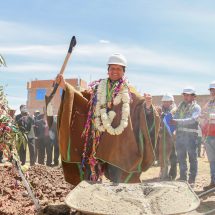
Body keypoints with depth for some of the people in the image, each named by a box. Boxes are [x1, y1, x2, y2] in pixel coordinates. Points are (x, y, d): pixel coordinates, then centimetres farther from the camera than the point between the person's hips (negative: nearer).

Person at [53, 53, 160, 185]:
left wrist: (148, 105, -25)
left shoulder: (129, 92, 6)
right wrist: (65, 85, -5)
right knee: (92, 173, 3)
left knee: (116, 179, 3)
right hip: (97, 138, 2)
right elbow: (81, 98, 5)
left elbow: (141, 107, -3)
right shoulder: (97, 87, 12)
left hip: (118, 142, -1)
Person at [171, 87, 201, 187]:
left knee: (192, 158, 2)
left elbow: (192, 119, -19)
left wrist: (178, 121, -26)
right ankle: (183, 177, 25)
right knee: (181, 157, 12)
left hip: (191, 135, -5)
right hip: (180, 134, 6)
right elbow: (175, 117, 17)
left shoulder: (196, 107, -3)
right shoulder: (181, 105, 15)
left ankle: (192, 180, 10)